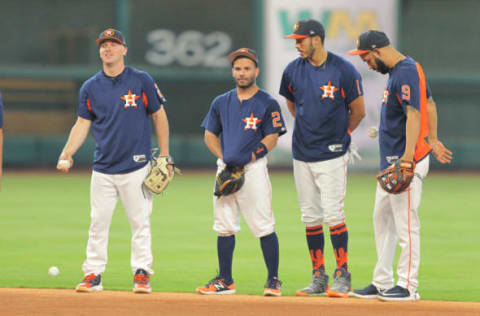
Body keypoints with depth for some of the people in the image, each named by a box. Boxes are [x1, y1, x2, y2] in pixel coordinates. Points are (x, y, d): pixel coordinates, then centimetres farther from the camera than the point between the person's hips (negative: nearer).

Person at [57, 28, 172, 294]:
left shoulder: (141, 81, -1)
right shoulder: (90, 88, 7)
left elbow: (159, 116, 5)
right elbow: (82, 125, 8)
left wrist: (164, 157, 1)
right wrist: (66, 155, -5)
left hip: (136, 168, -2)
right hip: (103, 169, 3)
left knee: (140, 222, -2)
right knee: (98, 223, 3)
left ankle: (141, 274, 6)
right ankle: (93, 275, 9)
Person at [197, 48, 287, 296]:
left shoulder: (267, 103, 0)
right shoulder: (221, 103, 14)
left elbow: (271, 138, -5)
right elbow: (210, 134, 17)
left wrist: (249, 158, -14)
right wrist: (223, 157, 1)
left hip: (254, 168, -5)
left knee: (263, 227, -8)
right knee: (224, 227, 6)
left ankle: (273, 280, -3)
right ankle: (225, 280, 13)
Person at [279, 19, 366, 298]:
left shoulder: (344, 70, -10)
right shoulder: (293, 70, 4)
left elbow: (358, 111, -1)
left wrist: (341, 134, 9)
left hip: (332, 155, -5)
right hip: (302, 155, 5)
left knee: (333, 214, -9)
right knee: (310, 217, 7)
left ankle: (342, 275, -3)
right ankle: (319, 277, 13)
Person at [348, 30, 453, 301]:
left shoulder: (404, 73, -18)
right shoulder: (410, 67, 14)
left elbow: (414, 113, -28)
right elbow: (429, 104, 21)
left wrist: (408, 156, -36)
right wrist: (433, 141, 21)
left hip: (407, 160, -11)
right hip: (391, 161, 11)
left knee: (406, 223, -6)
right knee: (382, 219, 15)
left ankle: (408, 286, -2)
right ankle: (382, 283, 22)